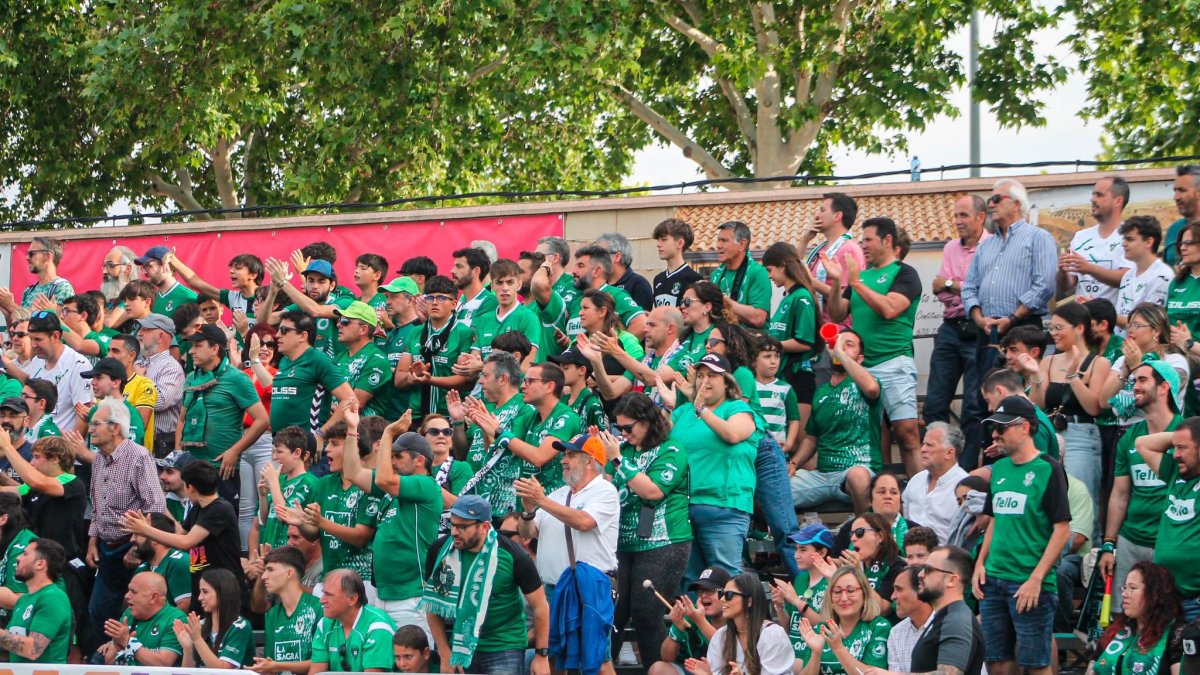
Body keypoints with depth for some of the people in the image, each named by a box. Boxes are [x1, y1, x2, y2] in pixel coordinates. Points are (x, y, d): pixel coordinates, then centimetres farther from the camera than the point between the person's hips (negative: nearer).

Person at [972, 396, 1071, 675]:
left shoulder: (1048, 469, -8)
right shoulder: (999, 469, 12)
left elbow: (1062, 529, -11)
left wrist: (1036, 578, -16)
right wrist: (980, 563, 8)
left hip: (1030, 583, -7)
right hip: (994, 579, 7)